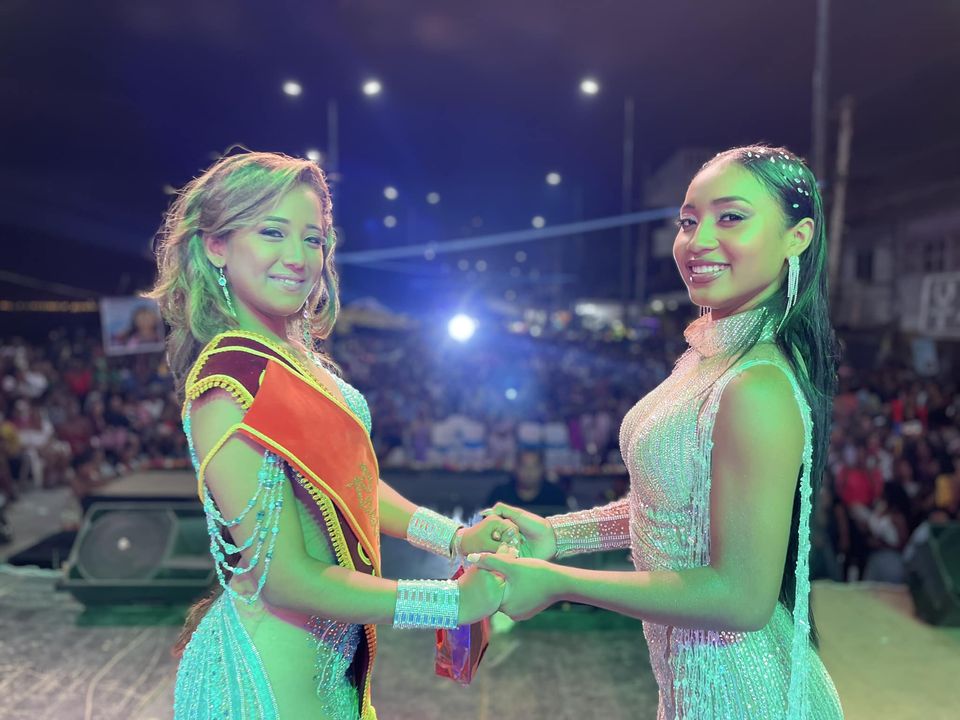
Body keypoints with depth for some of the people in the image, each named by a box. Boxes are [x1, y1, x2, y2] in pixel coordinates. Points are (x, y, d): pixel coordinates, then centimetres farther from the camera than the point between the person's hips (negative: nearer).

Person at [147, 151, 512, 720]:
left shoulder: (300, 358, 1)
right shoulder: (233, 384, -25)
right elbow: (285, 578, -25)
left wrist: (455, 539, -2)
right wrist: (456, 601, -22)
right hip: (272, 673, -8)